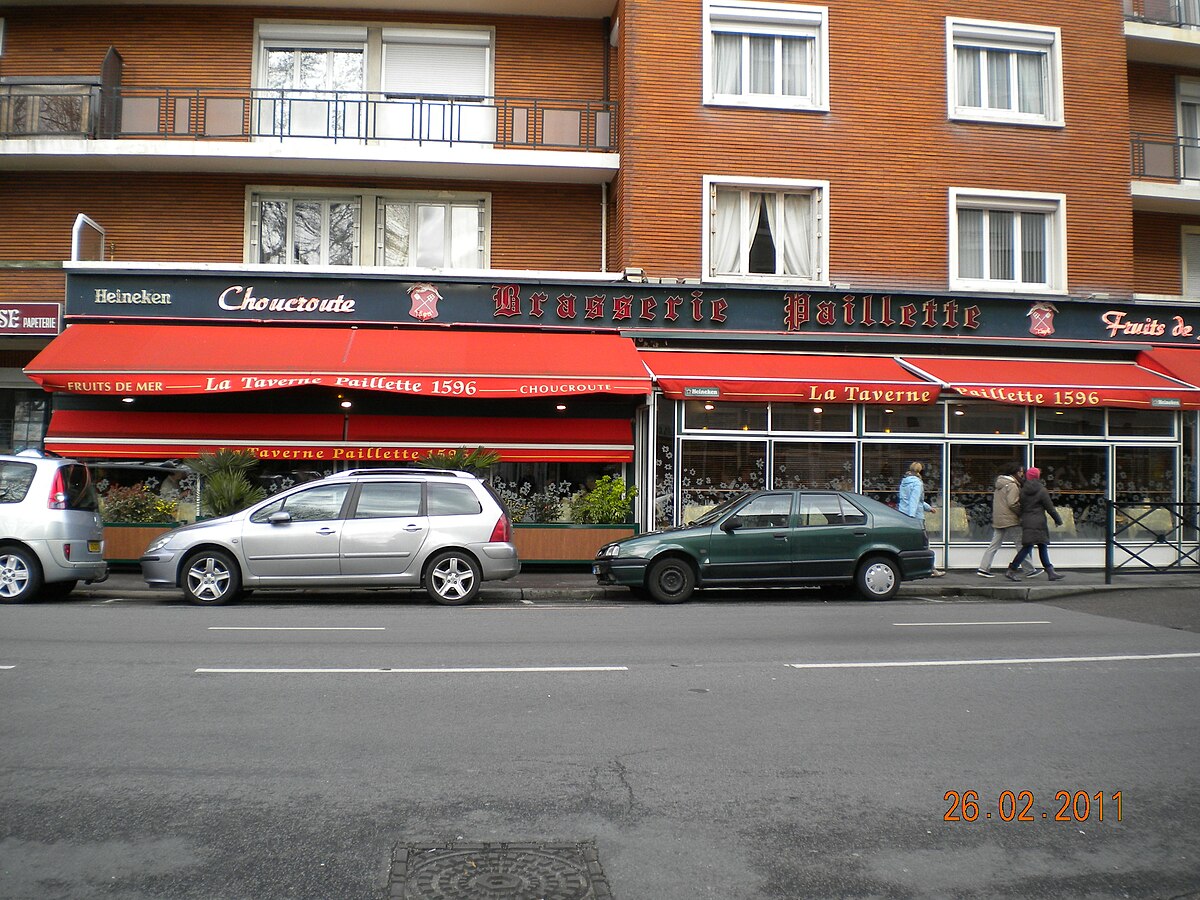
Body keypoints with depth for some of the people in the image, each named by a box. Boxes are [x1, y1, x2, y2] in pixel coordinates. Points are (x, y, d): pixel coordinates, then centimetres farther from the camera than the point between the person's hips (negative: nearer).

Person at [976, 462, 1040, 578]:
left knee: (994, 545, 8)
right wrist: (1022, 513, -8)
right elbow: (1012, 504, -20)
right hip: (1010, 521, -9)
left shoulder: (1000, 484, 17)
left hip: (998, 520, 9)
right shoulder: (1012, 485, -12)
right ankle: (1030, 570, 6)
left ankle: (983, 568, 4)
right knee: (1021, 545, 0)